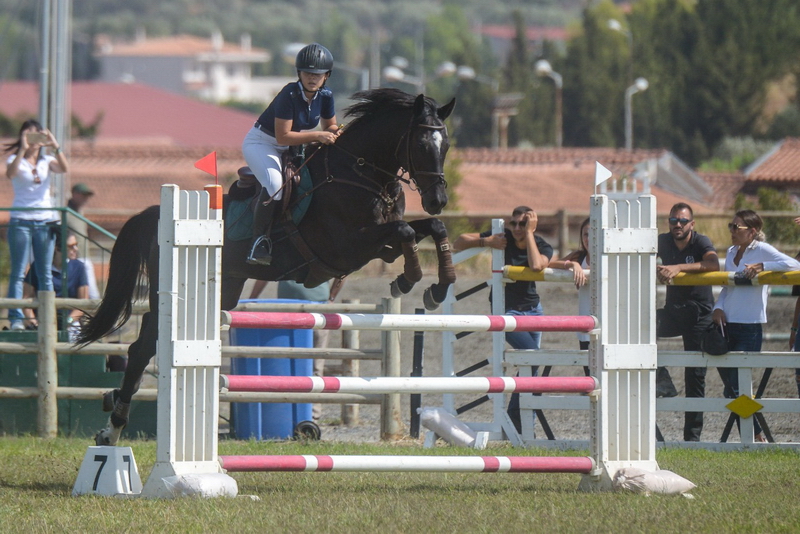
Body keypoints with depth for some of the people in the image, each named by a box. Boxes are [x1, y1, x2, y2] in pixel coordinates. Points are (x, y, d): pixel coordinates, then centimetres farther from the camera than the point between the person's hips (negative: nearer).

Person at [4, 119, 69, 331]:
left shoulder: (46, 161, 10)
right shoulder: (16, 160, 2)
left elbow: (64, 168, -8)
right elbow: (11, 173, -20)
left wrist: (55, 147, -20)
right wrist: (22, 149, -26)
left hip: (45, 220, 3)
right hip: (21, 221, -3)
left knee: (45, 273, 4)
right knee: (18, 272, -5)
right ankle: (16, 318, -7)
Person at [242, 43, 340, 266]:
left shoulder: (325, 96, -7)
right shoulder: (290, 95, -27)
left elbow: (330, 126, 9)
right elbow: (283, 136, -30)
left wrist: (335, 133, -15)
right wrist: (317, 136, -35)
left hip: (292, 147, 8)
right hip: (261, 143, -8)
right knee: (275, 183, -33)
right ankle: (258, 241, -26)